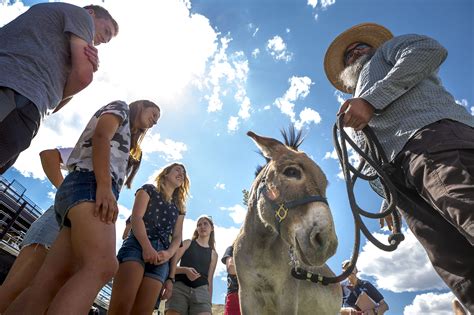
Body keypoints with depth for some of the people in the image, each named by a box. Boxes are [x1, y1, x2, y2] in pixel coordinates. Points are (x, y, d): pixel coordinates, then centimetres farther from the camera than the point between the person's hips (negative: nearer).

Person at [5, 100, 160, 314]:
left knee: (48, 283, -5)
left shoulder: (127, 139, 39)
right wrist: (105, 186, -20)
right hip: (89, 184, -10)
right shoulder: (120, 108, 18)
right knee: (102, 265, -32)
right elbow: (100, 136, -5)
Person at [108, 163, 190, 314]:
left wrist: (168, 253, -8)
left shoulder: (179, 207, 26)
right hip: (137, 245, -4)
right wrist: (146, 246, -17)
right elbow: (136, 217, -1)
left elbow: (177, 237, 17)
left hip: (160, 254, 4)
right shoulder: (148, 189, 14)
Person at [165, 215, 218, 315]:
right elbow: (171, 265, 5)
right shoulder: (188, 243, 14)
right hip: (180, 287, -1)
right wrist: (185, 270, -15)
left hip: (201, 291, 1)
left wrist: (209, 303, 8)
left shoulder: (213, 254, 18)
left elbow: (210, 281, 16)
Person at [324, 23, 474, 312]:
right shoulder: (362, 114, 42)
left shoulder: (388, 49, 30)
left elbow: (430, 49, 4)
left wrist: (371, 99, -3)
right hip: (403, 182, 6)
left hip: (433, 139, -6)